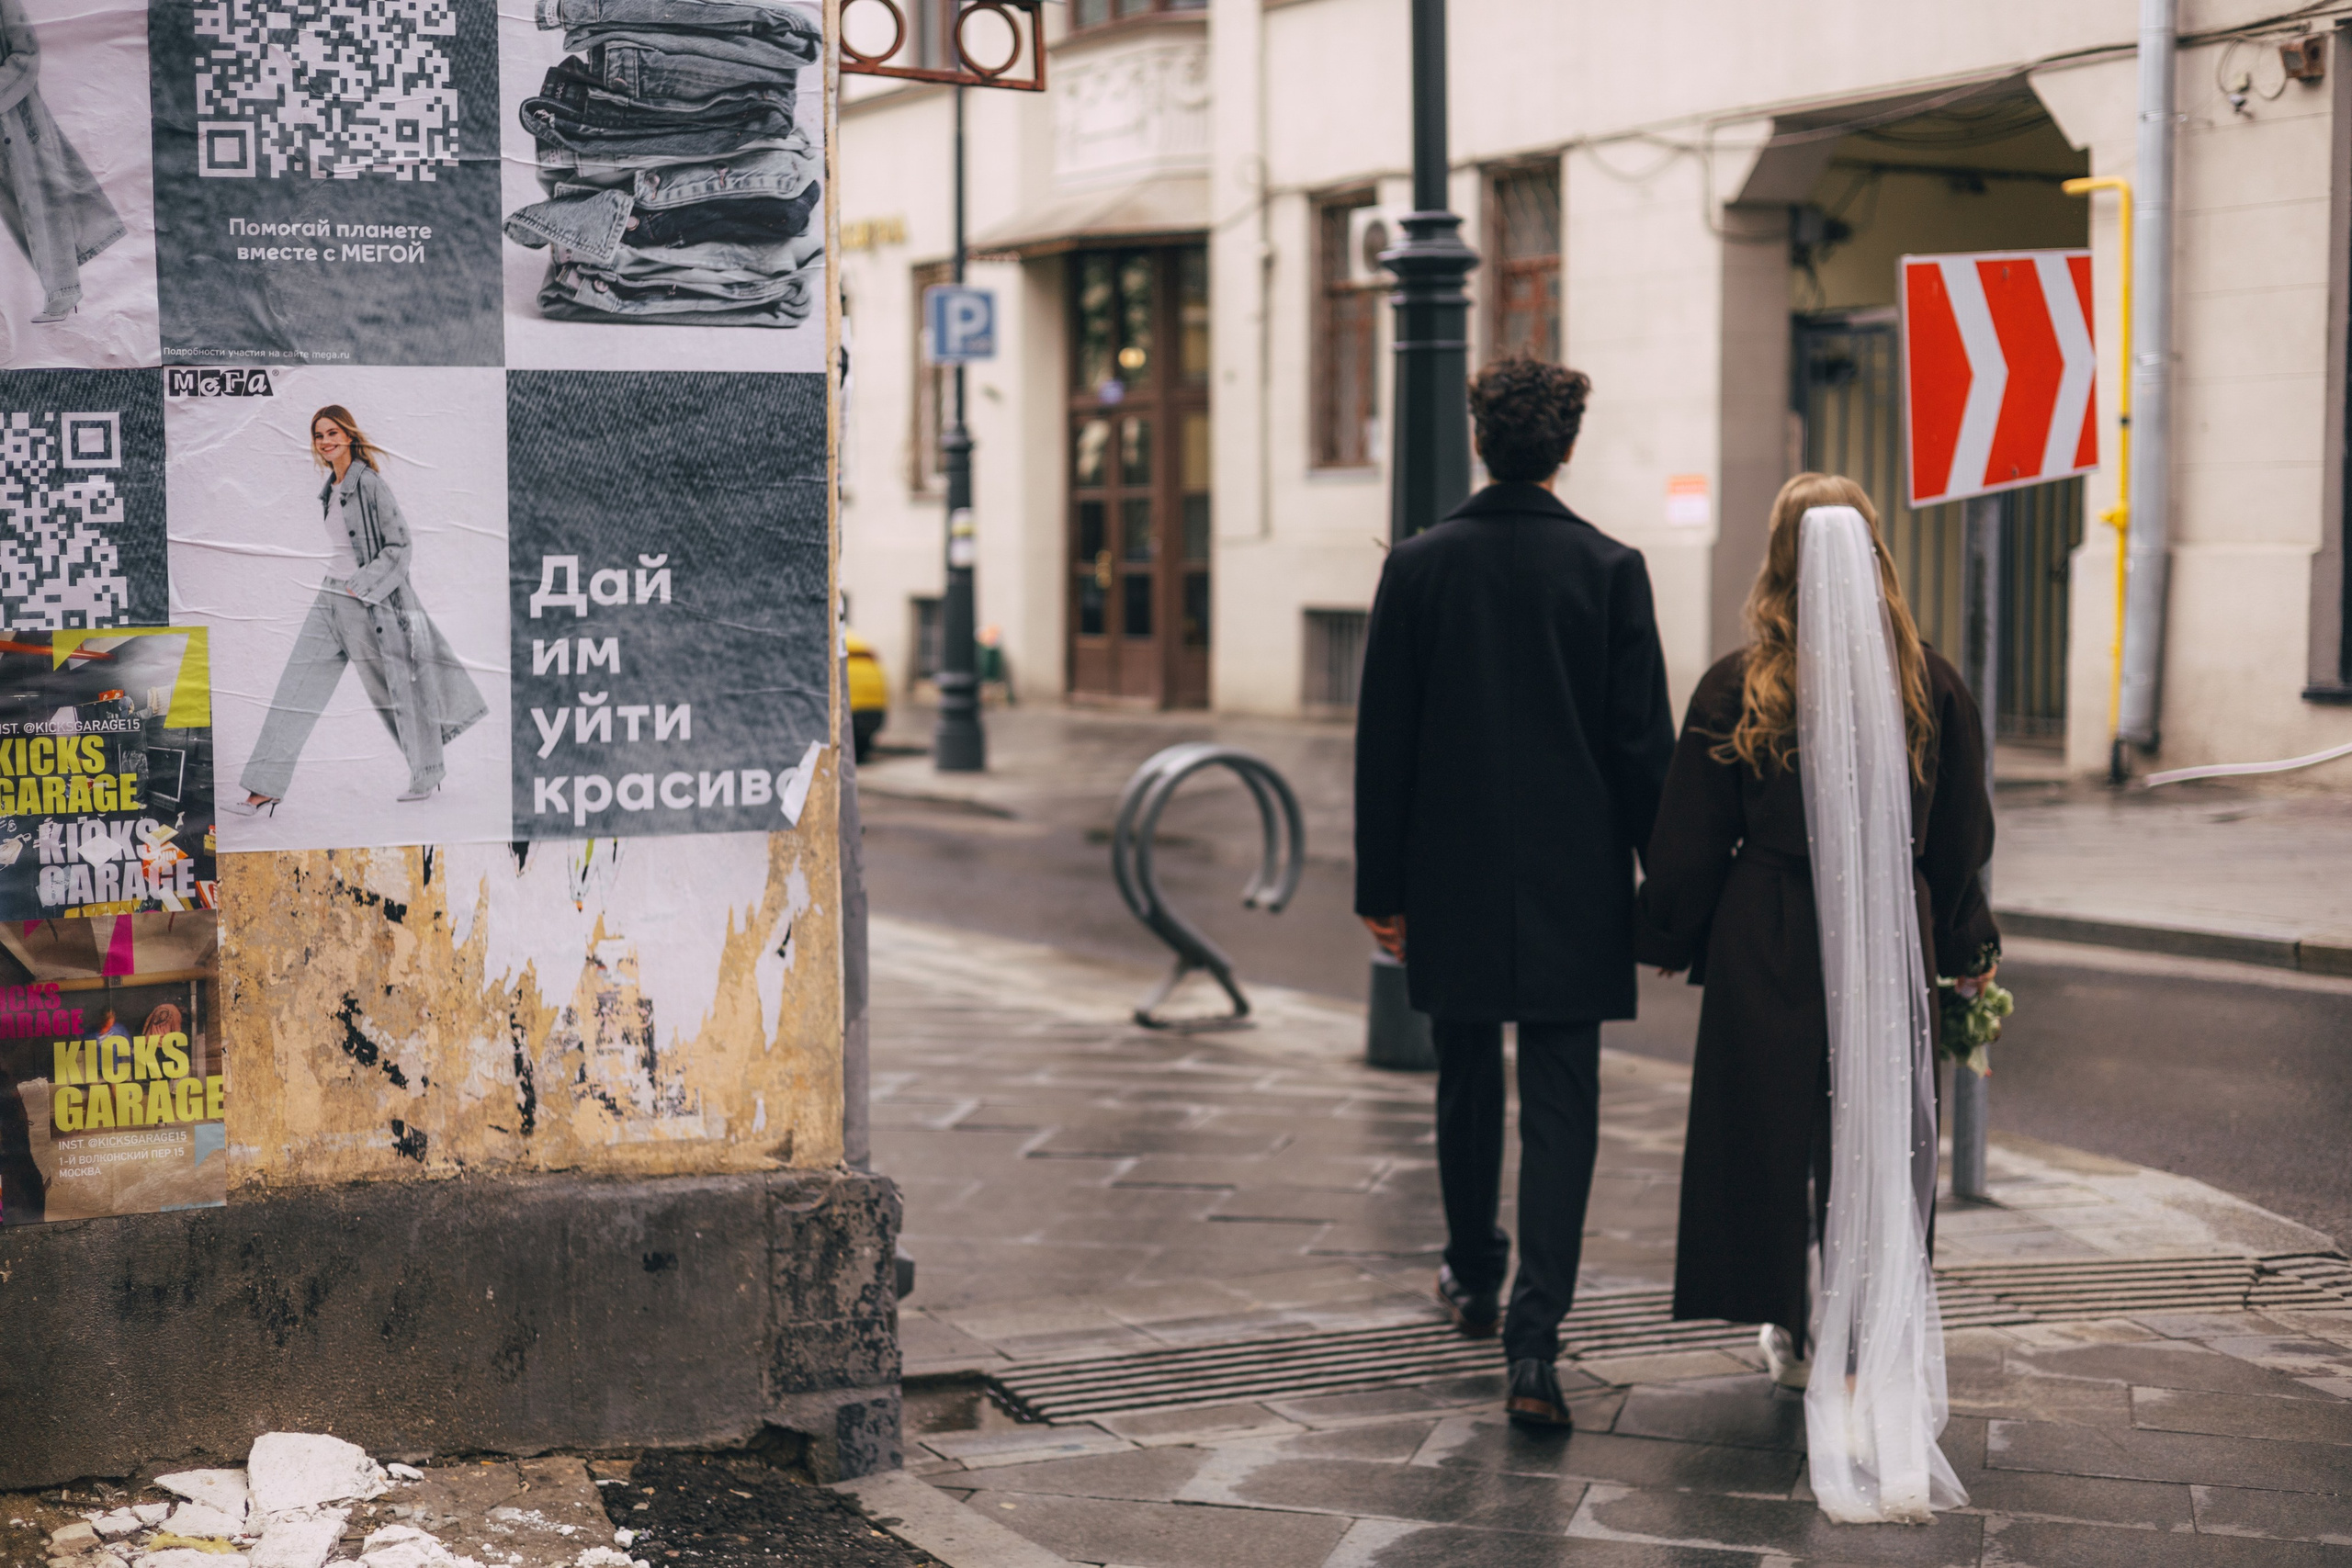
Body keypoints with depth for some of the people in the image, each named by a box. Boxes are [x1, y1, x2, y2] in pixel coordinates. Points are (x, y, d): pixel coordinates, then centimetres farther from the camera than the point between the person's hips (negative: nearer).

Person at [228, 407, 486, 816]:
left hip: (368, 603, -8)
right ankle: (264, 789, -1)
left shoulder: (369, 483, -13)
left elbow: (400, 544, -14)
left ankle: (428, 775, 25)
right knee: (295, 690, 0)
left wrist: (361, 586, -18)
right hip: (330, 597, 8)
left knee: (392, 691, 5)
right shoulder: (330, 488, 11)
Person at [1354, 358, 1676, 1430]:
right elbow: (1643, 743, -5)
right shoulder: (1610, 569, -5)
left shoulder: (1418, 567, -1)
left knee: (1467, 1087, 19)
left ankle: (1473, 1280, 37)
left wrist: (1383, 886, 7)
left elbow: (1382, 741, 0)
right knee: (1561, 1108, -1)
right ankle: (1533, 1342, -10)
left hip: (1451, 881, 2)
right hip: (1572, 886, -2)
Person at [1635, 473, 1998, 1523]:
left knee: (1770, 1131, 12)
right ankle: (1867, 1353, 5)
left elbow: (1690, 845, -3)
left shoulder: (1735, 691, -8)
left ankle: (1795, 1335, 20)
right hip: (1888, 957, 1)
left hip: (1766, 956, -1)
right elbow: (1959, 847, 5)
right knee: (1876, 1141, 8)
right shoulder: (1931, 690, -3)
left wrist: (1670, 942, 11)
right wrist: (1968, 955, 17)